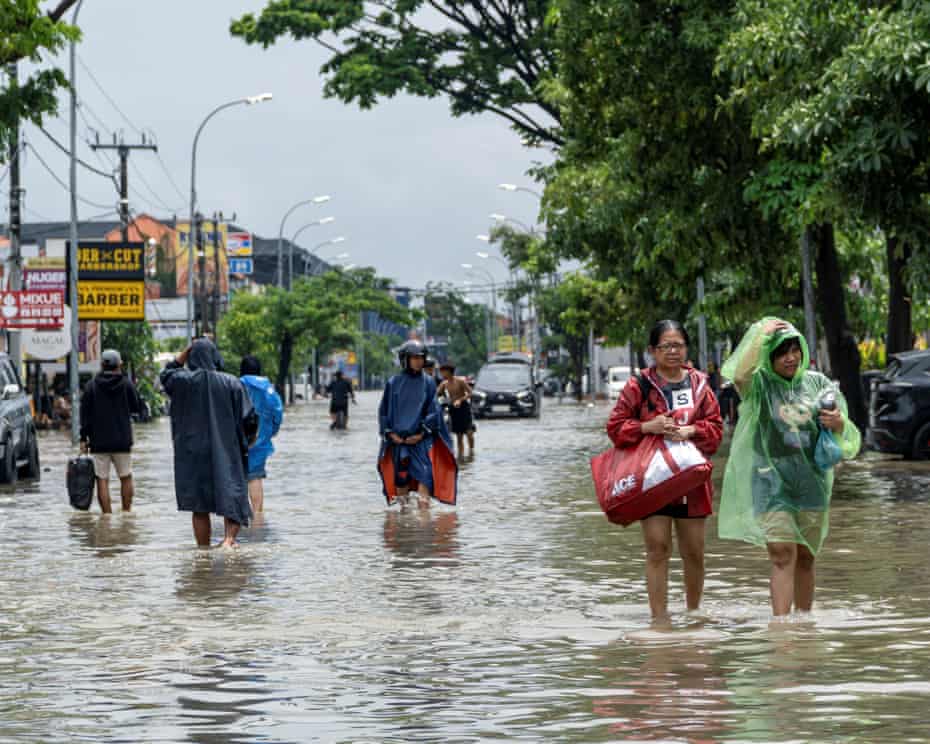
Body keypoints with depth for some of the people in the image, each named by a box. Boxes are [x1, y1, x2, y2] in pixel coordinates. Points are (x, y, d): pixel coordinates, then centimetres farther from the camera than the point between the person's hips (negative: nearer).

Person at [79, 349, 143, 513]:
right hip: (122, 441, 1)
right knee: (126, 478, 15)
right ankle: (127, 512, 17)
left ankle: (107, 515, -4)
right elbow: (138, 407, 6)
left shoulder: (92, 386, -1)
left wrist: (84, 438, 2)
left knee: (102, 480, 1)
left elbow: (85, 414, -2)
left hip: (99, 442, 0)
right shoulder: (126, 384, -3)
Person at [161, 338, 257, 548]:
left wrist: (187, 350, 13)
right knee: (232, 499, 3)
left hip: (193, 455, 1)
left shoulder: (184, 382, -6)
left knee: (200, 507, 9)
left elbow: (166, 374, 19)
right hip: (227, 453, -1)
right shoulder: (231, 383, -7)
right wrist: (243, 441, 12)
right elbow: (249, 419, -6)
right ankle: (229, 537, -21)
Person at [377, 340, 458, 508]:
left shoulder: (428, 383, 3)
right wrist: (391, 434, -3)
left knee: (425, 474, -13)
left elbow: (433, 411, 1)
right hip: (398, 440, 1)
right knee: (401, 476, 4)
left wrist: (421, 434, -8)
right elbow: (384, 411, 7)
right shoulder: (393, 383, 4)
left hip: (421, 439, -1)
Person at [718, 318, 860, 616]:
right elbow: (740, 373, -27)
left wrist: (839, 425, -13)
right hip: (771, 480, -4)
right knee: (782, 556, -14)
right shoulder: (760, 384, -2)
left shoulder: (817, 383, 8)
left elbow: (847, 438, 12)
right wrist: (762, 333, -20)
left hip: (812, 482, 4)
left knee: (805, 559, 10)